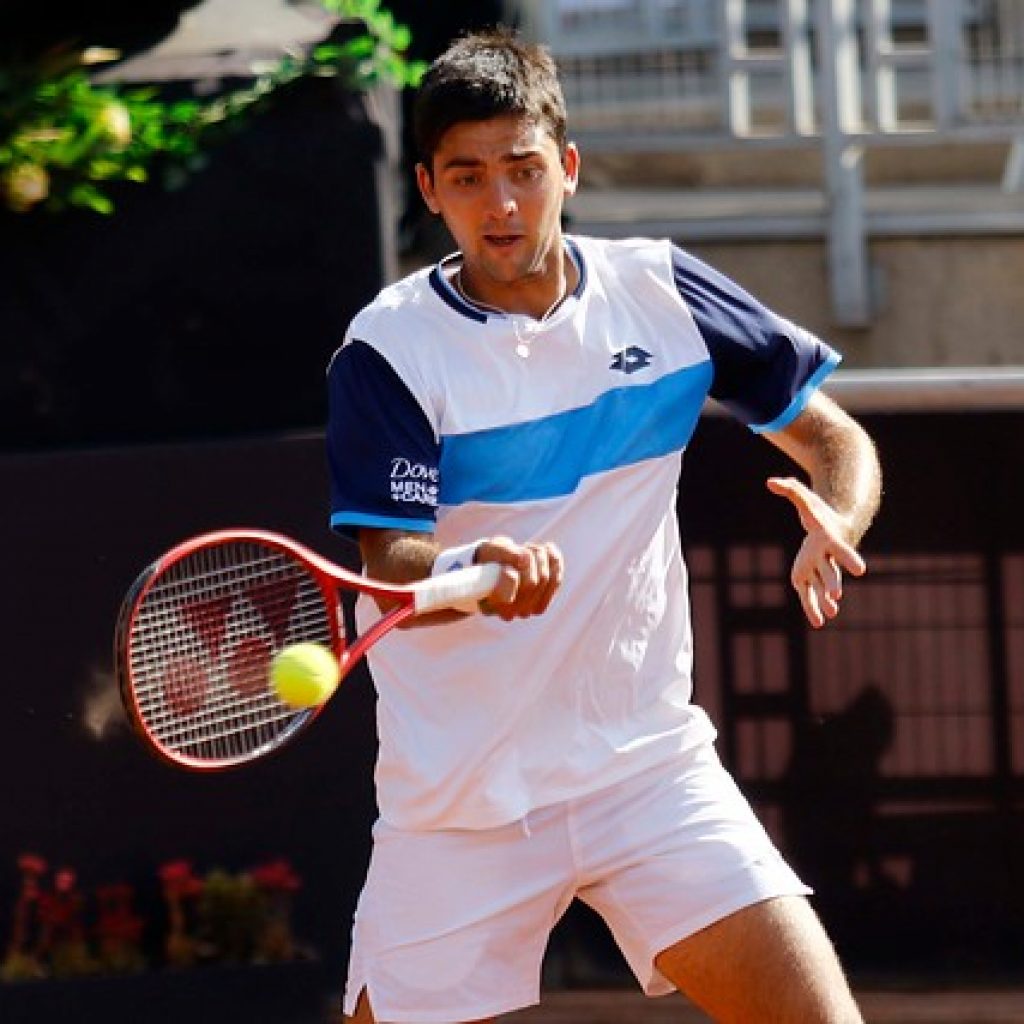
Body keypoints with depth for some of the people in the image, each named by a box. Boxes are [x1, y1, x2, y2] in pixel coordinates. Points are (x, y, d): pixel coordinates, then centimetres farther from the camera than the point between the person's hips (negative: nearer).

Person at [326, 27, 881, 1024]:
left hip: (648, 764, 2)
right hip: (458, 797, -2)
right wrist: (475, 570, -40)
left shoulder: (660, 290, 2)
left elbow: (834, 437, 8)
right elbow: (393, 565, -16)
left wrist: (835, 520, -15)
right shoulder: (387, 350, -8)